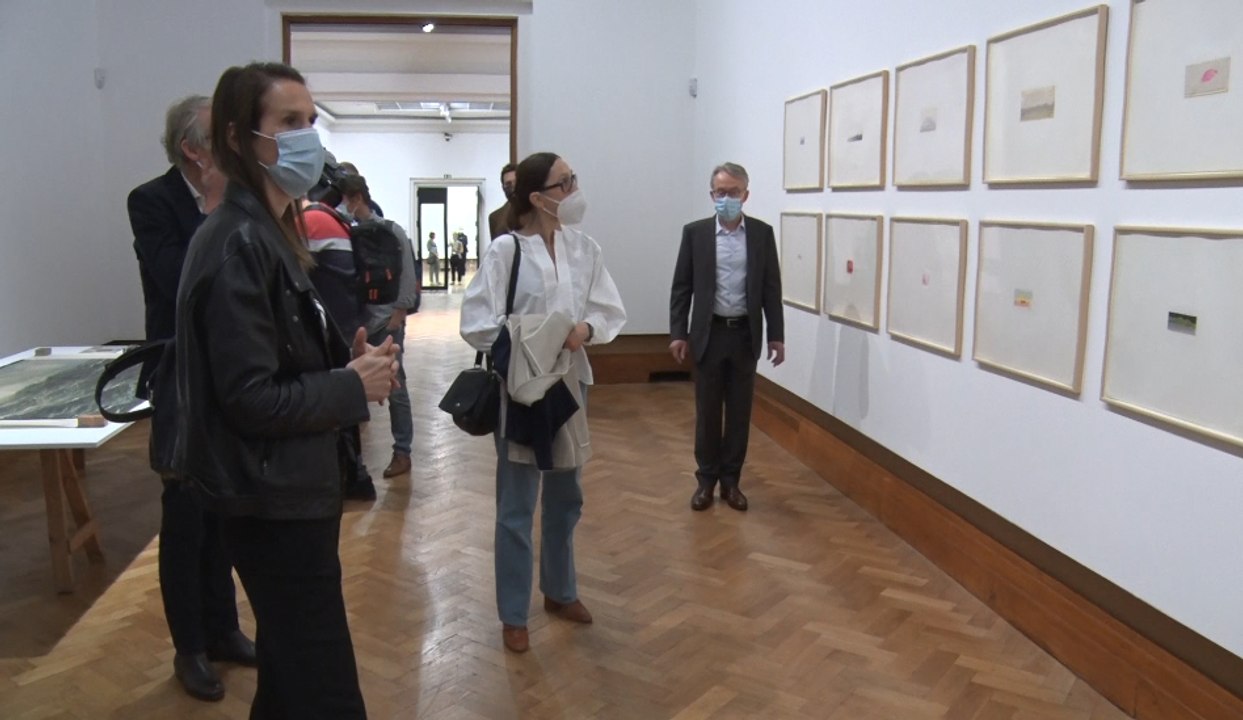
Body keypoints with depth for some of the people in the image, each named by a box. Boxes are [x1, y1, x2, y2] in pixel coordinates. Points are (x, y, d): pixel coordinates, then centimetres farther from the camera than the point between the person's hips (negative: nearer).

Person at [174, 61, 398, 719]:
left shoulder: (268, 232, 11)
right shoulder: (238, 245, -19)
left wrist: (348, 357, 0)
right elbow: (251, 399, -23)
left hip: (292, 491, 10)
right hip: (273, 500, -10)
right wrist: (354, 387, -13)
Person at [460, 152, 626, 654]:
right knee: (517, 507, 6)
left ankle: (560, 591, 41)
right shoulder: (505, 251, -14)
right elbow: (476, 324, -15)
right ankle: (513, 615, 23)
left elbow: (612, 311, 1)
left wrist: (586, 328, -19)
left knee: (566, 497, 20)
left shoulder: (584, 248, -1)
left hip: (570, 383, 5)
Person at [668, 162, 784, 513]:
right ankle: (706, 479, 19)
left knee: (740, 412, 7)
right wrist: (678, 333, -4)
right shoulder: (695, 232, -1)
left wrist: (776, 335, 0)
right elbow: (681, 287, 0)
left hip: (745, 334, 1)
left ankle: (731, 480, 19)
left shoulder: (762, 233, 1)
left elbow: (771, 287, 3)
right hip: (709, 333, -1)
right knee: (707, 411, 6)